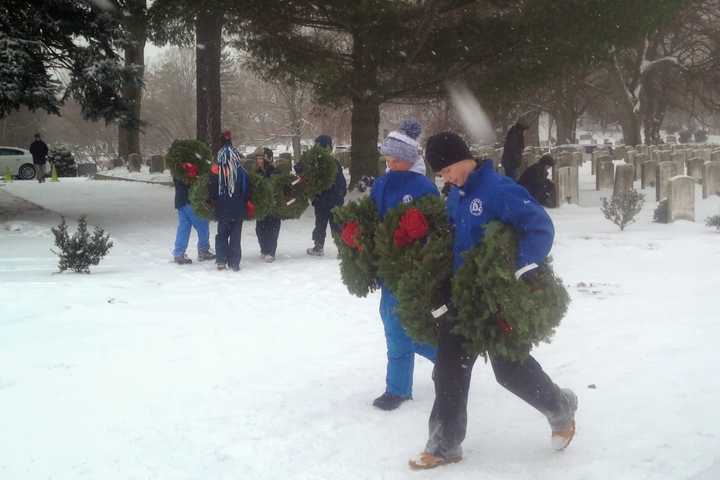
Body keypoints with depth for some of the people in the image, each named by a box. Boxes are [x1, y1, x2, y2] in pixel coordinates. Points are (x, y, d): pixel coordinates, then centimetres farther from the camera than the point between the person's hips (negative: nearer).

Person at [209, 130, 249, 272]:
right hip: (238, 210, -1)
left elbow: (211, 191, -2)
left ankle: (221, 261, 13)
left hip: (222, 210, 1)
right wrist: (245, 203, 12)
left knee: (222, 235, 15)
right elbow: (247, 191, -4)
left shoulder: (216, 172, -8)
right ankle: (234, 263, 6)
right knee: (235, 236, 7)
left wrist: (214, 203, 13)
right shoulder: (241, 171, -9)